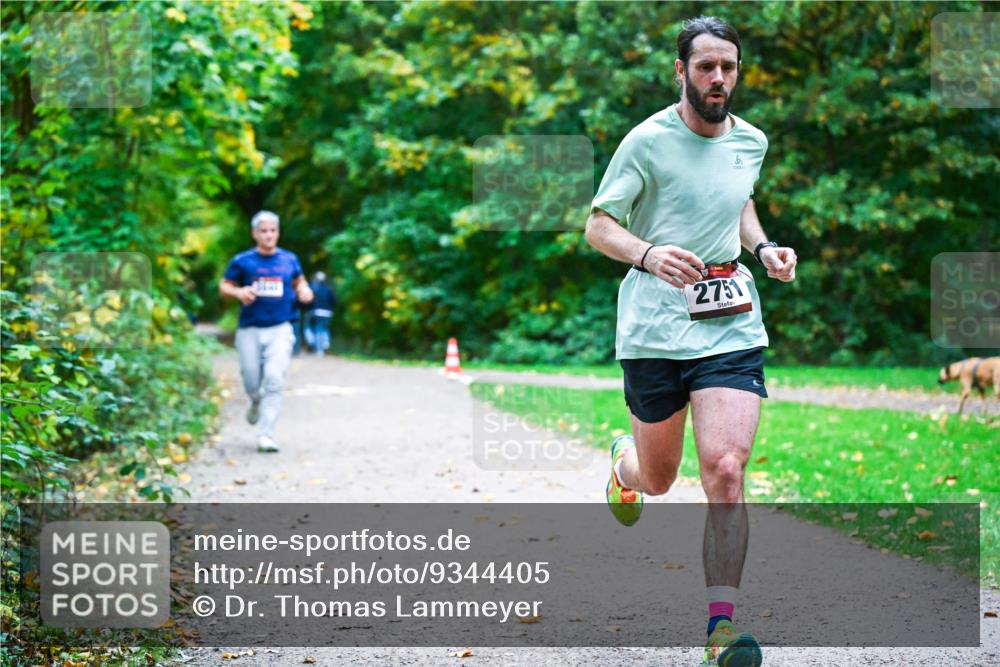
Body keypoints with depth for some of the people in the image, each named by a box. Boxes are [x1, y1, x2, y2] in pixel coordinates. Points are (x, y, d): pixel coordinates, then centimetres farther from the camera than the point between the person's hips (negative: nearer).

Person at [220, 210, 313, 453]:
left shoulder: (289, 260, 6)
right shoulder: (242, 261, 0)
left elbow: (299, 280, 23)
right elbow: (224, 286, 7)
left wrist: (304, 291, 0)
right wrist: (239, 292, -14)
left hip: (280, 329, 0)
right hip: (250, 330, 0)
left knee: (274, 379, -16)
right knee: (252, 383, 5)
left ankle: (266, 435, -14)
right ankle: (256, 401, 44)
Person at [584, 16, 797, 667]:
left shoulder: (751, 141, 8)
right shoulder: (648, 141, -7)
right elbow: (598, 226, -5)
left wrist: (763, 247, 8)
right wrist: (647, 254, -26)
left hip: (731, 326, 2)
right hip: (654, 327, -2)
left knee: (725, 471, -16)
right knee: (657, 479, 13)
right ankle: (623, 462, 52)